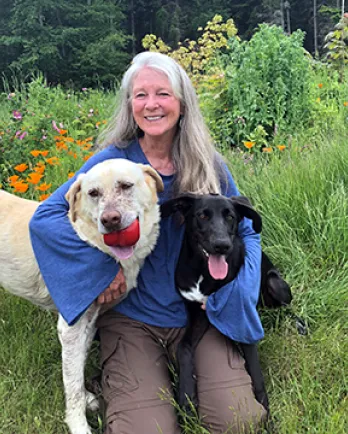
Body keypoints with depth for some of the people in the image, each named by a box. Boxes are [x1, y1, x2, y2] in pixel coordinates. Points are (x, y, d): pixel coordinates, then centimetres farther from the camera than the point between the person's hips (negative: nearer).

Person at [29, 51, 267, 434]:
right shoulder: (114, 160, -8)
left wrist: (230, 286, -10)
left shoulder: (209, 166, -1)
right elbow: (46, 218, -12)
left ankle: (187, 371, 16)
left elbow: (245, 231, 8)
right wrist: (102, 269, -21)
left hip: (199, 313, 2)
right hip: (132, 318, -1)